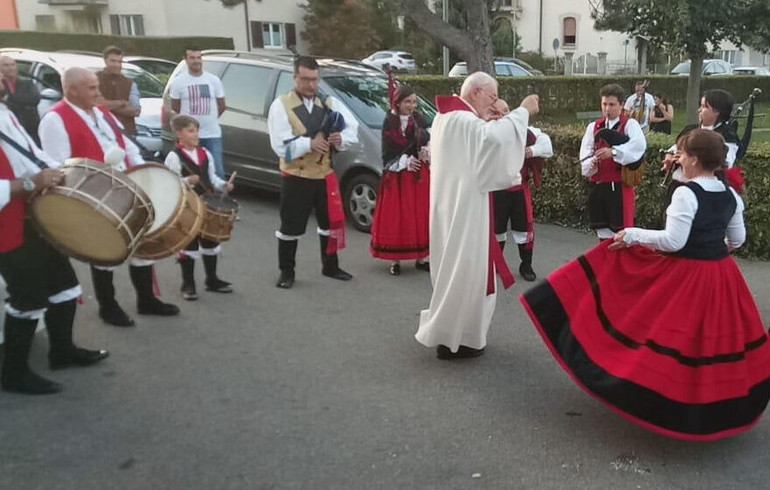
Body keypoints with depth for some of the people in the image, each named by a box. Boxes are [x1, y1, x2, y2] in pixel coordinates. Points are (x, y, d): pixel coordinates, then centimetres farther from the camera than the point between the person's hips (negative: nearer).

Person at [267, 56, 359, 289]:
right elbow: (281, 146, -15)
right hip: (295, 177, -4)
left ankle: (330, 266, 31)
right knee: (291, 227, 4)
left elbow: (353, 128, 4)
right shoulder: (281, 105, -7)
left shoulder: (329, 103, 6)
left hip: (325, 174, 4)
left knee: (331, 222, 13)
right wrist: (309, 143, -25)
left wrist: (341, 138, -18)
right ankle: (286, 272, 20)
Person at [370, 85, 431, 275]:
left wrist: (427, 152, -8)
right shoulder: (390, 122, -3)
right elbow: (387, 153, -4)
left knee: (421, 216, 5)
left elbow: (430, 141, 13)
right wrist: (406, 161, -14)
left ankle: (420, 258, 14)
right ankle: (395, 260, 7)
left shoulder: (420, 120, 9)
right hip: (397, 176, -4)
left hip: (420, 175, 4)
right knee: (396, 218, -2)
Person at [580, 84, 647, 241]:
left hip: (619, 185, -4)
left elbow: (639, 145, -22)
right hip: (597, 185, 5)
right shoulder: (593, 127, 12)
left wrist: (613, 151, -32)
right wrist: (592, 162, -19)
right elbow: (585, 156, 3)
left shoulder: (630, 124, -1)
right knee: (603, 232, 14)